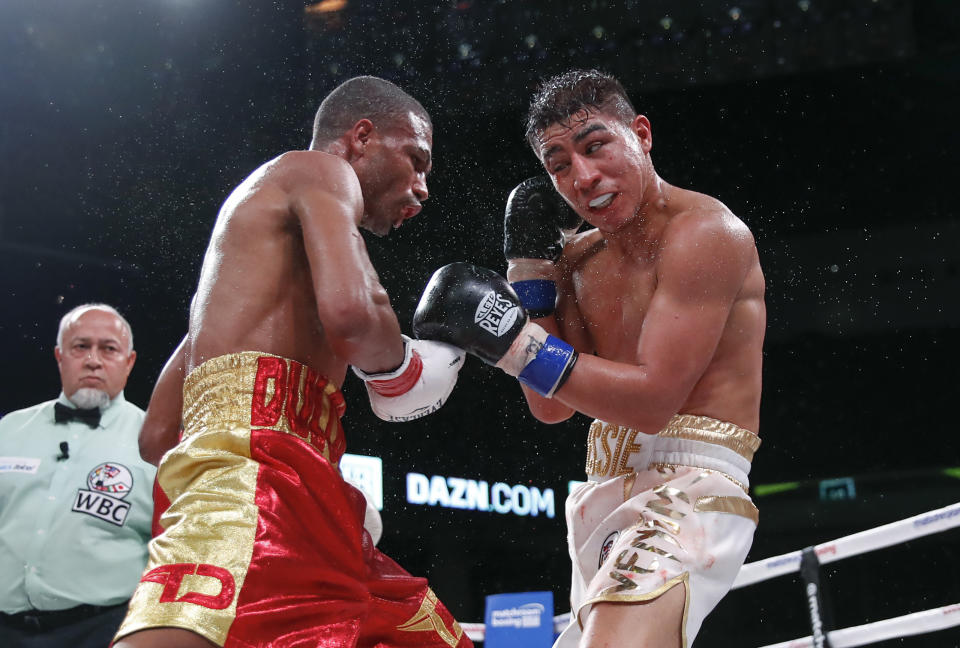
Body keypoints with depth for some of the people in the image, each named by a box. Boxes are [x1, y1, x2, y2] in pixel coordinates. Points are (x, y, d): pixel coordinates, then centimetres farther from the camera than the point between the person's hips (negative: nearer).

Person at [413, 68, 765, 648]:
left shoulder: (705, 231, -12)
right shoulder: (579, 254, 12)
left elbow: (655, 399, -19)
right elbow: (552, 407, 7)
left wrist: (511, 340, -21)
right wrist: (529, 261, 4)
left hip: (686, 490, -9)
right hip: (606, 497, 9)